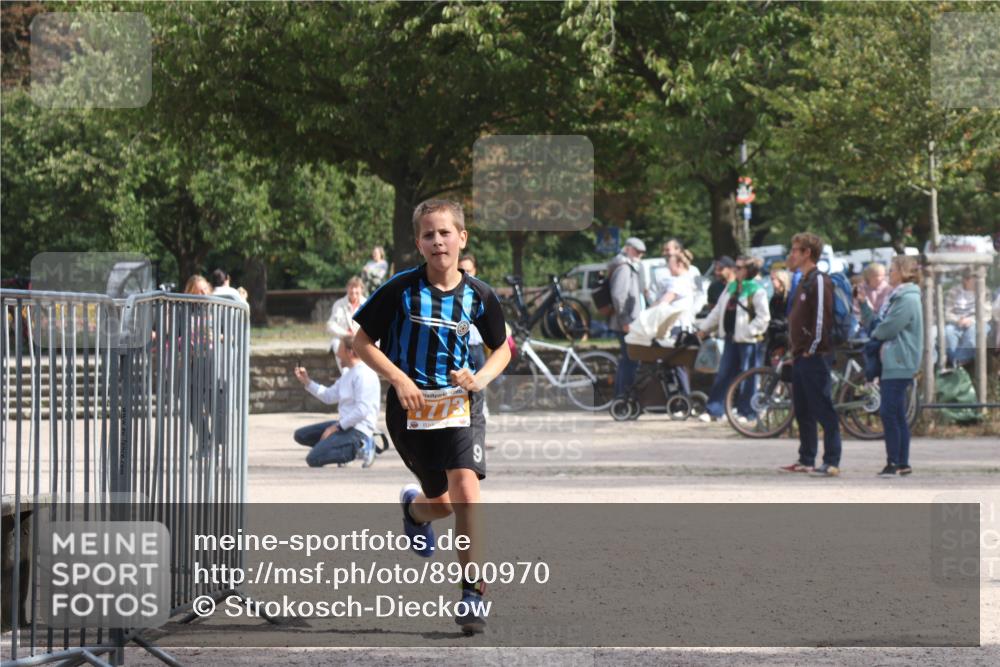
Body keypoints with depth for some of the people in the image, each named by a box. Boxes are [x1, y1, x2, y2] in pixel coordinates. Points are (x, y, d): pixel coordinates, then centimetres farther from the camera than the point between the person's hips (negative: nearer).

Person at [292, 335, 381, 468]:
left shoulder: (364, 374, -16)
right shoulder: (348, 373, 17)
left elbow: (362, 410, -23)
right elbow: (329, 396, 22)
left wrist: (336, 427, -19)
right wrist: (307, 382, 13)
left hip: (358, 430, -11)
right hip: (345, 425, 11)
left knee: (313, 459, -22)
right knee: (301, 435, 11)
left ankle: (359, 446, -8)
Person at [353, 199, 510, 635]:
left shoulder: (478, 295, -2)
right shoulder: (401, 289, -8)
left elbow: (502, 348, 13)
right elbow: (363, 342, 0)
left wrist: (480, 379, -7)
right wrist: (399, 379, -13)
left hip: (458, 403, 0)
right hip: (409, 405, 0)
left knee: (465, 489, -21)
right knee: (444, 505, 7)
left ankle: (472, 592, -14)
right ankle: (414, 506, 47)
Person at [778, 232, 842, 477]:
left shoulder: (819, 281, -12)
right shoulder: (804, 282, 18)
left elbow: (822, 316, -19)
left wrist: (812, 349, -17)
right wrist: (796, 351, 16)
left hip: (813, 357, -10)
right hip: (800, 357, 10)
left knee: (823, 411, -8)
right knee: (802, 411, 13)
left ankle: (832, 462, -8)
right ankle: (806, 460, 19)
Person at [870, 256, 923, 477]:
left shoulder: (908, 299, -14)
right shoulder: (899, 297, 18)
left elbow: (888, 328, -16)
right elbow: (887, 327, 20)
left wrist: (875, 333, 3)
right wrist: (879, 334, 1)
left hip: (899, 365, -10)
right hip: (892, 362, 10)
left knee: (889, 413, -11)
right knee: (897, 415, 10)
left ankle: (894, 463, -10)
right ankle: (902, 463, 13)